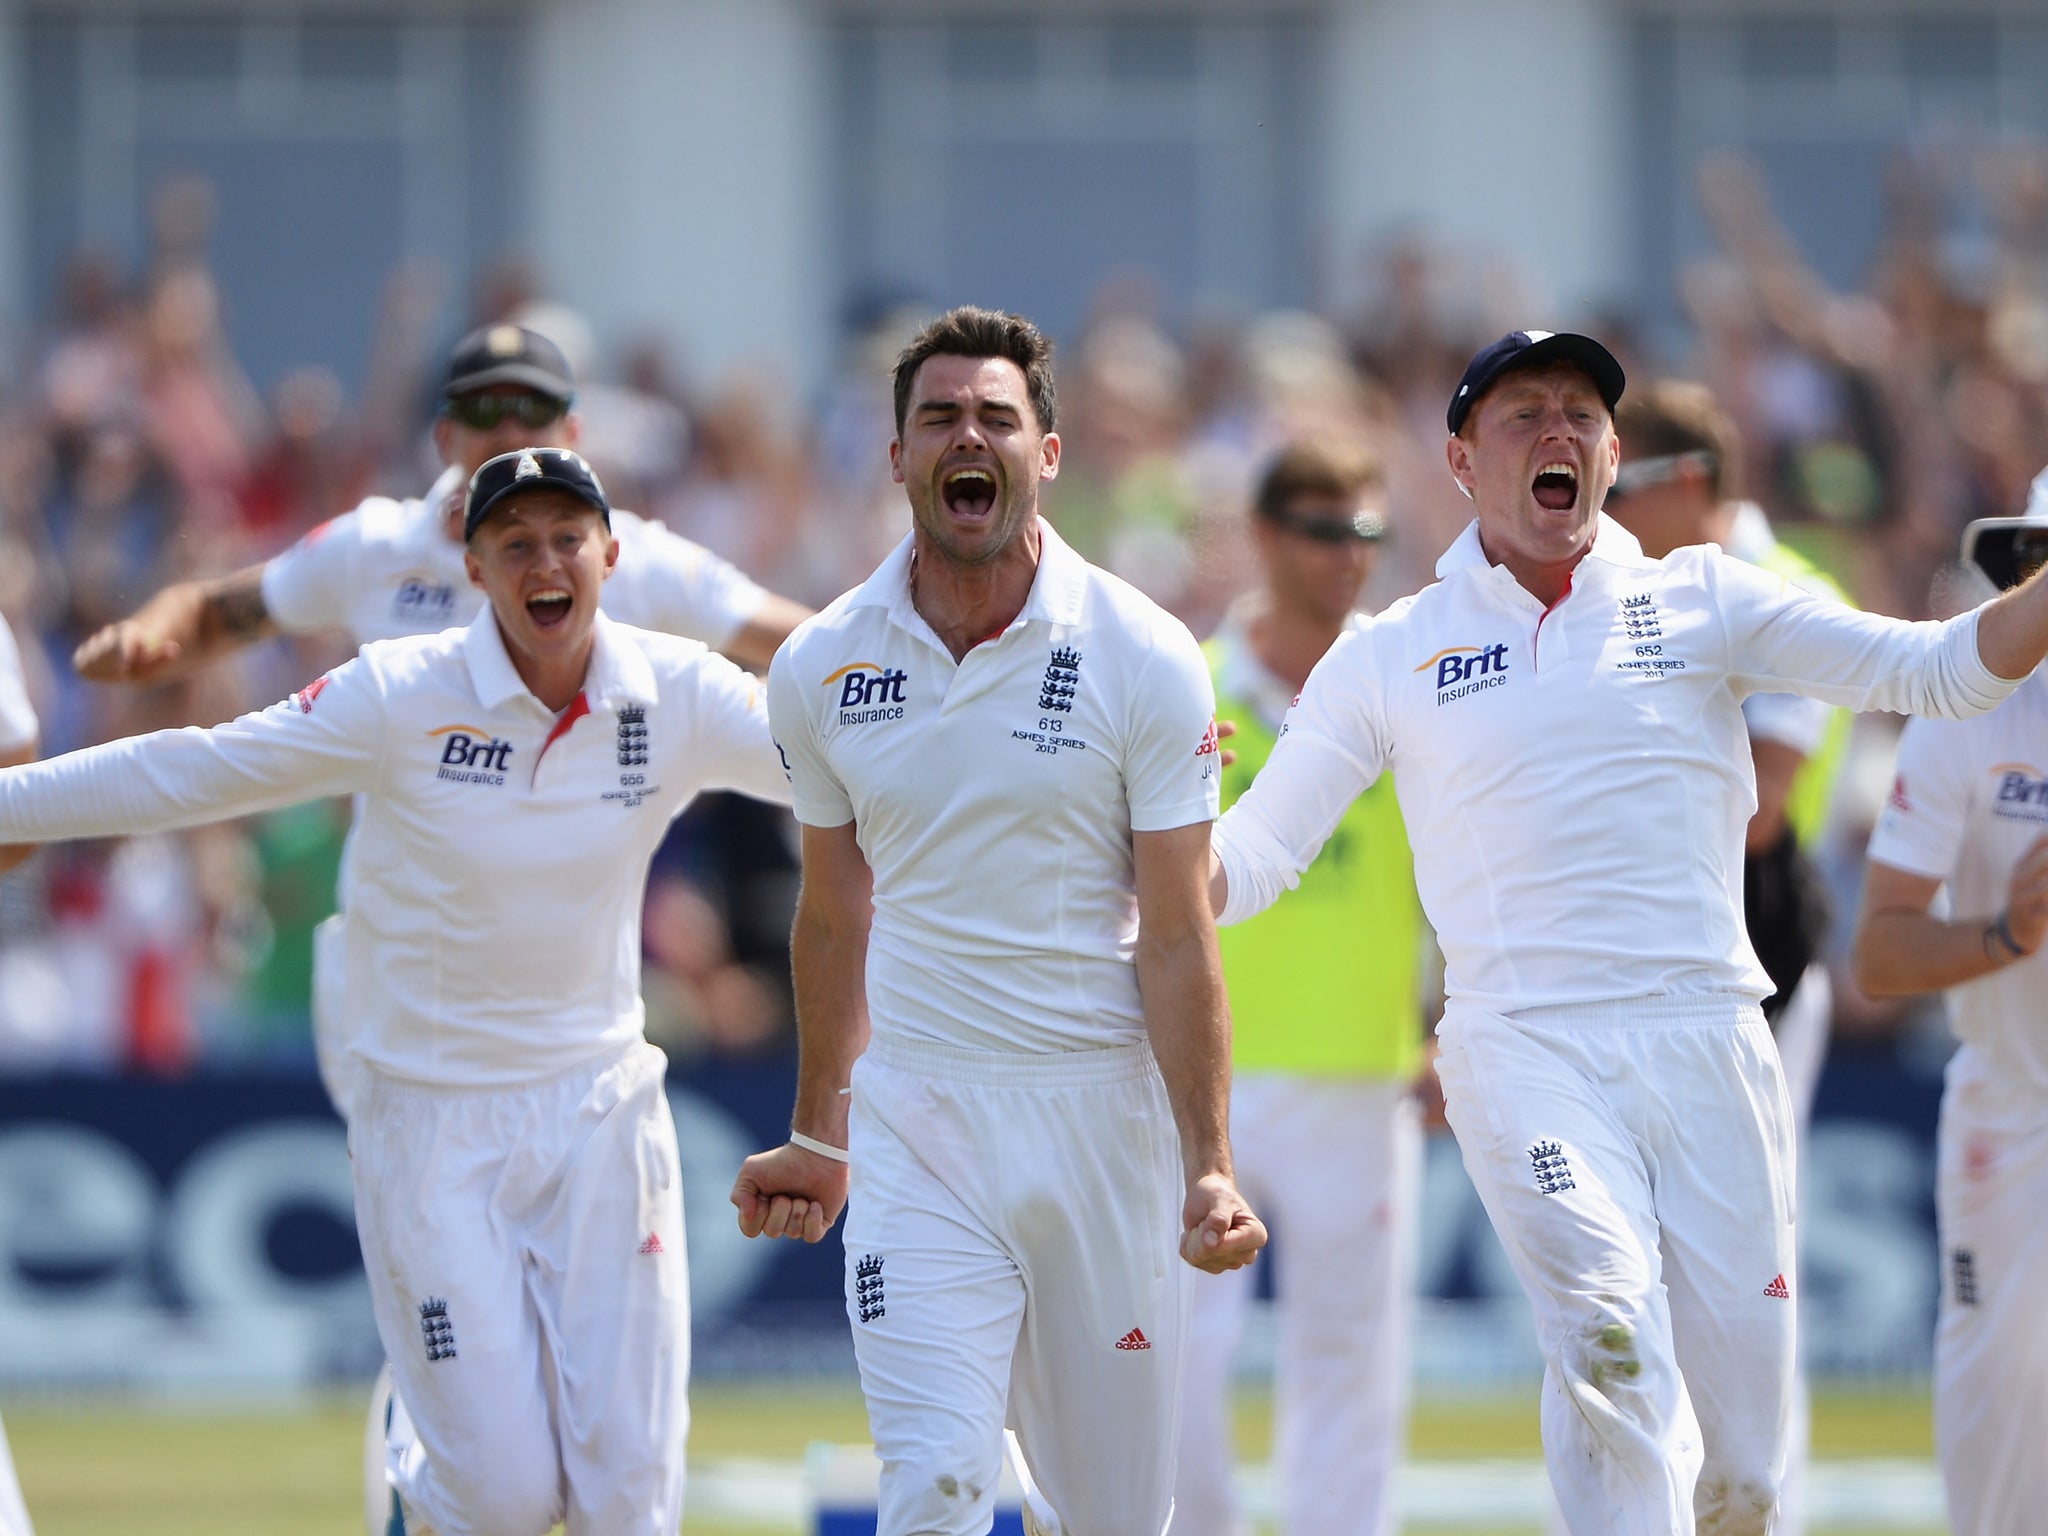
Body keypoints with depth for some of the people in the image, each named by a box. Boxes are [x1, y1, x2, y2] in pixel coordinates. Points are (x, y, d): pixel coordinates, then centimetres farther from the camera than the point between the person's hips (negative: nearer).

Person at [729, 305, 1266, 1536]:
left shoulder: (1144, 660, -6)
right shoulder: (822, 670, 2)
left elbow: (1177, 938, -6)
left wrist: (1210, 1166, -13)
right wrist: (817, 1137, 19)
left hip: (1100, 1111, -1)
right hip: (914, 1122, 1)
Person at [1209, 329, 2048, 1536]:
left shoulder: (1704, 603, 11)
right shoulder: (1390, 657, 9)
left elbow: (1935, 670, 3)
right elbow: (1249, 859, 10)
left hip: (1709, 1043, 2)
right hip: (1525, 1055, -2)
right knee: (1608, 1340, -27)